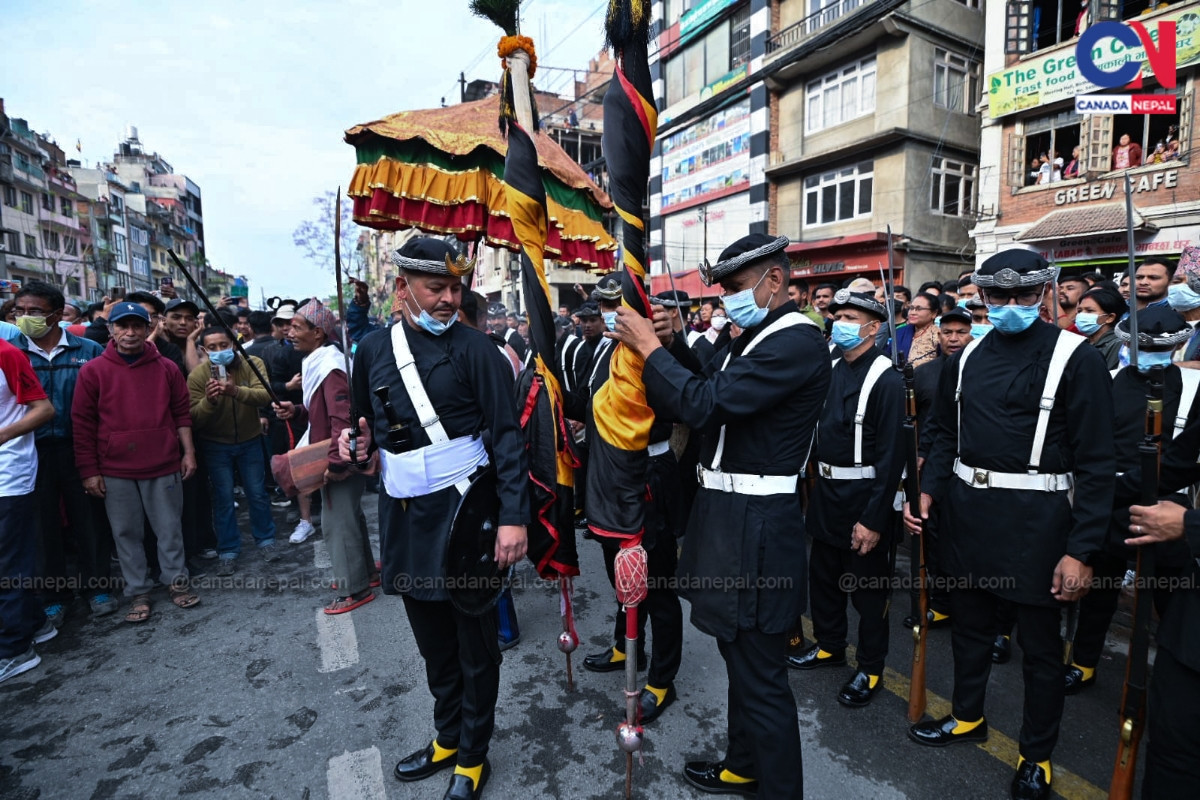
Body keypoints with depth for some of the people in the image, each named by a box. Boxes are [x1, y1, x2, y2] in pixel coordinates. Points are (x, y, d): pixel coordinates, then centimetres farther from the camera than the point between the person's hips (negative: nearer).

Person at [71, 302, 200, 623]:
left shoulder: (166, 368, 2)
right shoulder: (93, 371, -2)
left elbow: (181, 413, 7)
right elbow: (83, 424, 0)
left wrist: (188, 452, 4)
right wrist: (89, 471, -2)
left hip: (164, 467, 0)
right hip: (115, 470, 0)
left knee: (169, 529, 9)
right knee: (126, 533, 9)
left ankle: (177, 581, 22)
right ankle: (138, 592, 21)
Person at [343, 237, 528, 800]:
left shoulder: (473, 348, -10)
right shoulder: (373, 350, 5)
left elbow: (507, 435, -13)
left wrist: (513, 516, -19)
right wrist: (359, 437, -5)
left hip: (462, 509, -5)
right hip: (403, 511, 5)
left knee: (474, 643, 10)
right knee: (432, 639, 21)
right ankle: (447, 737, 44)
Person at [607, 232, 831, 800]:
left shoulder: (798, 343, -17)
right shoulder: (747, 341, 13)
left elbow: (703, 403, -26)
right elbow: (688, 405, 10)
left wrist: (650, 346, -14)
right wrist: (641, 350, 0)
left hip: (756, 528, -10)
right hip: (728, 517, 10)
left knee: (760, 674, 4)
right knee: (739, 652, 24)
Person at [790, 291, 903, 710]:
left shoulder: (886, 379, -16)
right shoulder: (831, 368, 6)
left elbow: (890, 455, -19)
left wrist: (874, 519, -20)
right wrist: (815, 482, 7)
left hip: (862, 498, -7)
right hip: (825, 491, 7)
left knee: (868, 588, 9)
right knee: (823, 575, 20)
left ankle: (870, 668, 29)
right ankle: (829, 645, 41)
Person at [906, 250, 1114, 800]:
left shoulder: (1075, 359, -9)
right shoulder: (967, 359, 6)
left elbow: (1096, 464, -11)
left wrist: (1081, 550, -15)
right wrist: (929, 490, -1)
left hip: (1034, 520, -4)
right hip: (966, 511, 5)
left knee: (1039, 642, 12)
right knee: (968, 622, 20)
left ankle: (1036, 755, 33)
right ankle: (967, 717, 42)